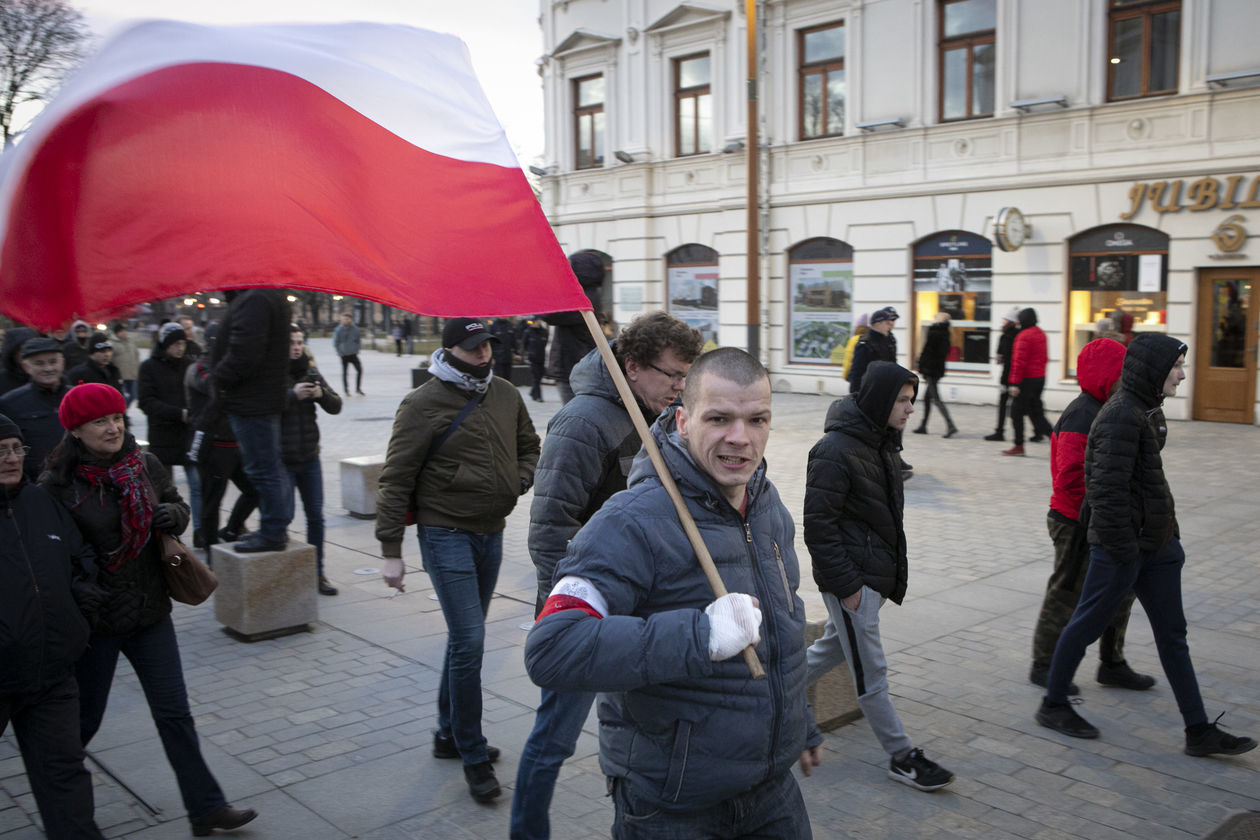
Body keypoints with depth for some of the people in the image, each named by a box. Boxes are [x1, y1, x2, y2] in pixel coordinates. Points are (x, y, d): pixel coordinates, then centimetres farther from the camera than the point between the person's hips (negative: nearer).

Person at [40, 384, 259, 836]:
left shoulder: (145, 464, 0)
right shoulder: (58, 484, -12)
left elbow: (179, 507, 12)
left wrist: (171, 515, -10)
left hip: (151, 612, 4)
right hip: (94, 620, -3)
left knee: (174, 713, 8)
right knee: (82, 718, 13)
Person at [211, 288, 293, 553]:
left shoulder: (254, 300, -19)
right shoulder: (271, 296, 14)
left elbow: (244, 353, -26)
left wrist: (220, 378, -11)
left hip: (252, 401, -11)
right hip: (265, 399, 11)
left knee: (263, 469, -3)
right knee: (269, 467, 18)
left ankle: (272, 533, 5)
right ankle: (275, 528, 29)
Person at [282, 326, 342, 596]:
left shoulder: (310, 371, 7)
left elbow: (336, 407, 5)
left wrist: (322, 394, -15)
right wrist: (292, 395, -28)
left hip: (310, 458, 5)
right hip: (281, 460, -5)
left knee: (316, 517, 9)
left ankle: (317, 573, 20)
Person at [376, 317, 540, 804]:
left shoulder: (506, 395, 7)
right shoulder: (424, 404, -12)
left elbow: (529, 445, 22)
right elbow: (396, 480, -11)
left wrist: (520, 480, 0)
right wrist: (391, 550, -12)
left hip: (491, 533, 7)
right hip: (446, 535, -7)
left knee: (466, 637, 17)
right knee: (468, 640, -9)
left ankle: (449, 734, 33)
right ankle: (473, 756, 5)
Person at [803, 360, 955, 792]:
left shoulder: (881, 443, 10)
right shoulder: (835, 450, -20)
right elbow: (819, 525, -20)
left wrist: (892, 572, 18)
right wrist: (845, 584, -19)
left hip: (877, 574, 9)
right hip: (852, 580, -9)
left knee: (832, 648, 21)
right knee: (870, 672, 2)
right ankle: (902, 756, 12)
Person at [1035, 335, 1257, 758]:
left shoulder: (1147, 410, 11)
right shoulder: (1122, 416, -19)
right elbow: (1108, 488, -23)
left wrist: (1168, 528, 18)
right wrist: (1124, 548, -21)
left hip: (1156, 541, 10)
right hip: (1123, 544, -10)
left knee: (1172, 634, 12)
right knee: (1088, 623, 5)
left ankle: (1199, 731, 18)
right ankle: (1053, 705, 22)